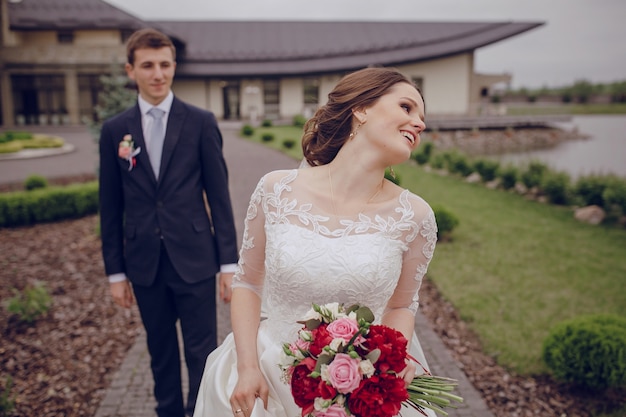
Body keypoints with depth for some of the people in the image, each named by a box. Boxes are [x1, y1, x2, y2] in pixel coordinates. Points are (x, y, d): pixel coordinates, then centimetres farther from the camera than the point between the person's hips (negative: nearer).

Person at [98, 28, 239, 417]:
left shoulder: (201, 122, -4)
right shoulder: (114, 130, 3)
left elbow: (219, 195, -4)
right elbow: (111, 206, 6)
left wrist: (229, 263, -5)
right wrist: (116, 271, 6)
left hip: (194, 260, -2)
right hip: (145, 264, 2)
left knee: (202, 356, 6)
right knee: (162, 356, 17)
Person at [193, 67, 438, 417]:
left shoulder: (414, 215, -11)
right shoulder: (277, 190, -11)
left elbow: (401, 306, 3)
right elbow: (248, 284, -1)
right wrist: (247, 367, -9)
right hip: (270, 377, 1)